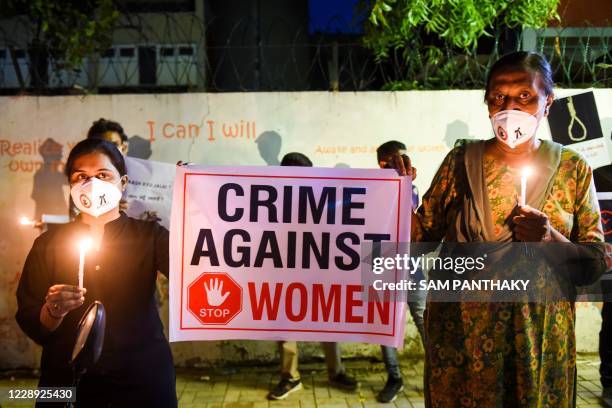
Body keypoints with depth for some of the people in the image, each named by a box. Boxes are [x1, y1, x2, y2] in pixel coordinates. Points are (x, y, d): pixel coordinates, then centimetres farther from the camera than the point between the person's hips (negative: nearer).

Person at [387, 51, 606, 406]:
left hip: (539, 339, 1)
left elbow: (595, 268, -2)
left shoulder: (573, 169, -2)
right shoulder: (461, 162, -3)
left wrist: (552, 239, -21)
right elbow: (423, 239, -2)